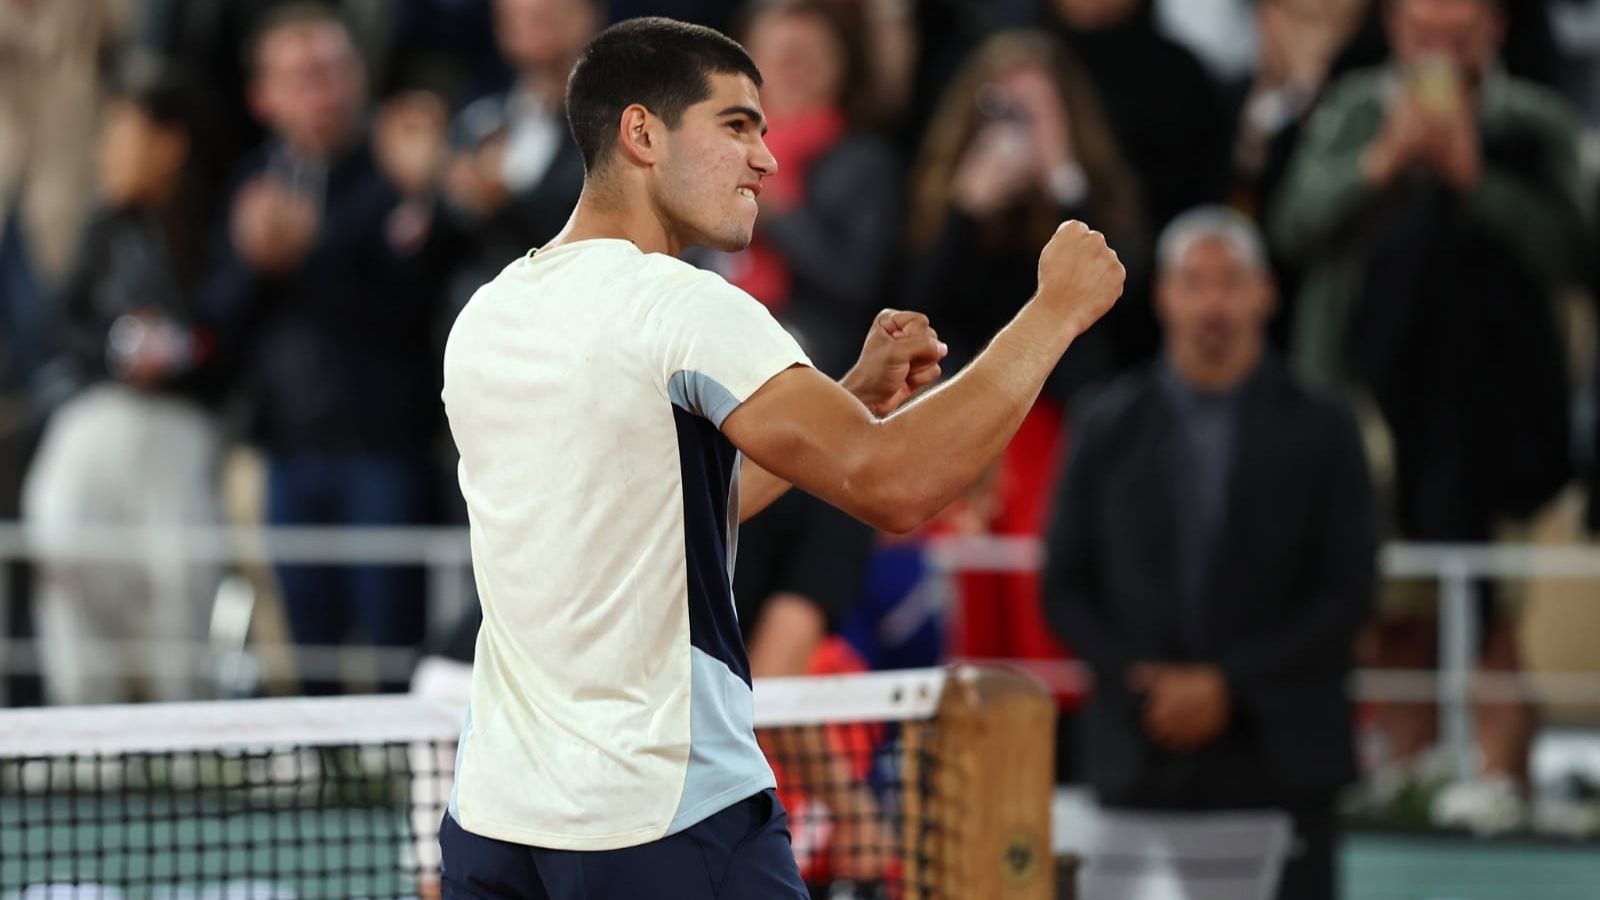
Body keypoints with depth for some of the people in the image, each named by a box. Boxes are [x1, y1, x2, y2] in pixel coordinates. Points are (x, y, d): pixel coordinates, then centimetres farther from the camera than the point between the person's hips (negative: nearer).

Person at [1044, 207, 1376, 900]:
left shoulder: (1319, 432, 4)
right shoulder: (1108, 426, 9)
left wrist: (1229, 685, -10)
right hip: (1142, 759, 1)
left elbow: (1349, 593, -1)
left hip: (1279, 761, -1)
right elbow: (1065, 587, 9)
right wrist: (1144, 684, -7)